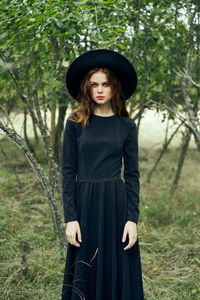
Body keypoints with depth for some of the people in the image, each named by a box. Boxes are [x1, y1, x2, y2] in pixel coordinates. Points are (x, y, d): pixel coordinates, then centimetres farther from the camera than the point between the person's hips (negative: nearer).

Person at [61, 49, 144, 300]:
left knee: (118, 273, 7)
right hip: (85, 203, 0)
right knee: (85, 273, 8)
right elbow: (68, 172, -1)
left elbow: (132, 174, 2)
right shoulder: (75, 123, 1)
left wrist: (132, 219, -5)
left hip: (117, 204, 1)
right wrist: (70, 218, -7)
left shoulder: (127, 126, 3)